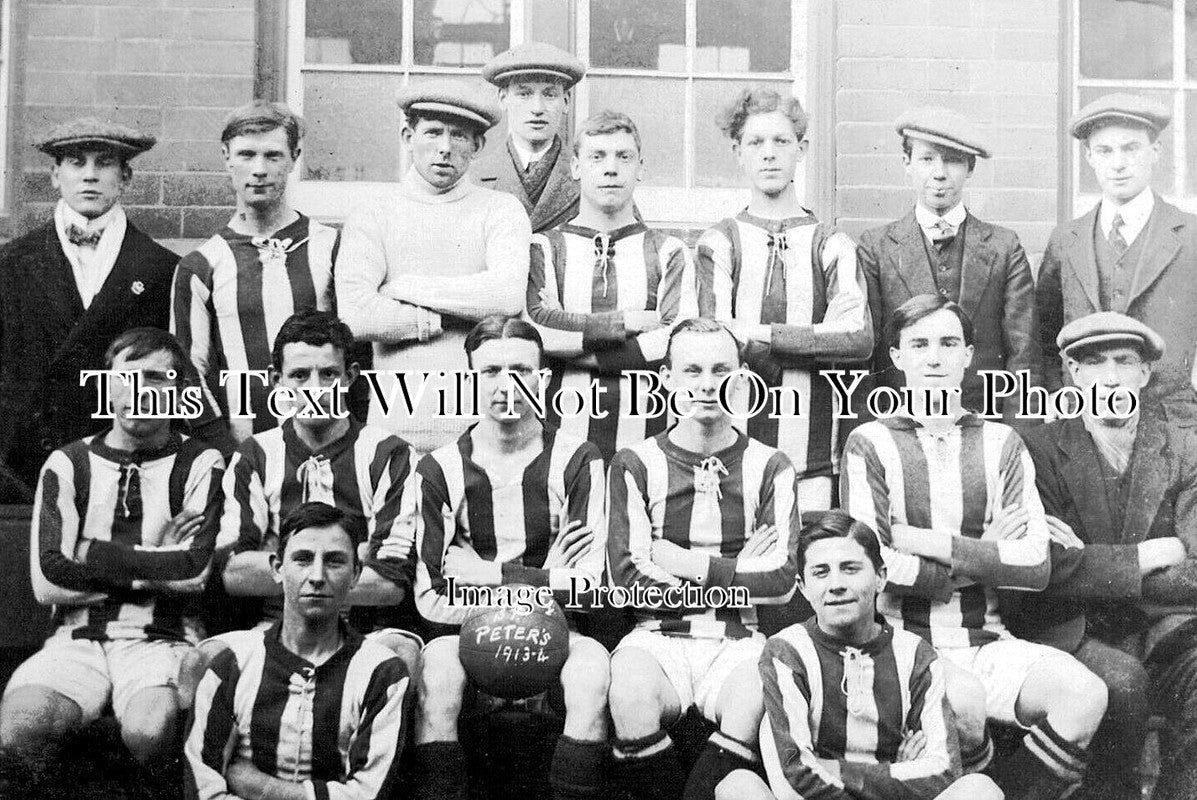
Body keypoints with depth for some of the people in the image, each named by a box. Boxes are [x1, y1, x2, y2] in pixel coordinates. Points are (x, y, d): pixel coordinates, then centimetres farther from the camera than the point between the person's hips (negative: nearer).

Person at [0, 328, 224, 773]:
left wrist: (93, 553, -3)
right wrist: (155, 562, -2)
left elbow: (194, 571, -9)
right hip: (78, 636, 2)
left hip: (161, 638, -2)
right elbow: (47, 580, -1)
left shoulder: (201, 465, 6)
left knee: (148, 728, -34)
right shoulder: (67, 465, 11)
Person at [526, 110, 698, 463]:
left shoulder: (669, 252, 10)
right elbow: (533, 327, -7)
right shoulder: (543, 248, 10)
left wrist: (575, 346, -5)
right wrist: (627, 322, -6)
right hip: (561, 431, 0)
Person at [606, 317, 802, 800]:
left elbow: (781, 581, -4)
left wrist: (693, 567, -8)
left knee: (753, 704, -33)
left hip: (738, 640, 0)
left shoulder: (769, 467, 7)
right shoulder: (636, 465, 4)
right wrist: (738, 573, -6)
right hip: (658, 638, 0)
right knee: (631, 699, -33)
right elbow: (627, 578, -6)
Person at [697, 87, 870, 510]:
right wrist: (812, 341, -9)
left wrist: (762, 334, -11)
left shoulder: (832, 246, 7)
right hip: (732, 443, -1)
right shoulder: (720, 242, 5)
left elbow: (859, 339, -8)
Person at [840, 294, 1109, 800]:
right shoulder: (870, 443, 0)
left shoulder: (1001, 444, 9)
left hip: (987, 642, 4)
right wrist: (982, 555, -6)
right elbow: (870, 565, -13)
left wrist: (934, 544, -11)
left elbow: (1036, 566, -2)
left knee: (1084, 693, -22)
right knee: (962, 703, -33)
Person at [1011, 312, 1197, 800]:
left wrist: (1095, 565, -13)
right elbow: (1047, 568, -13)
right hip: (1070, 632, -2)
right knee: (1121, 680, -31)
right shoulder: (1042, 449, -4)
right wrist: (1144, 556, -12)